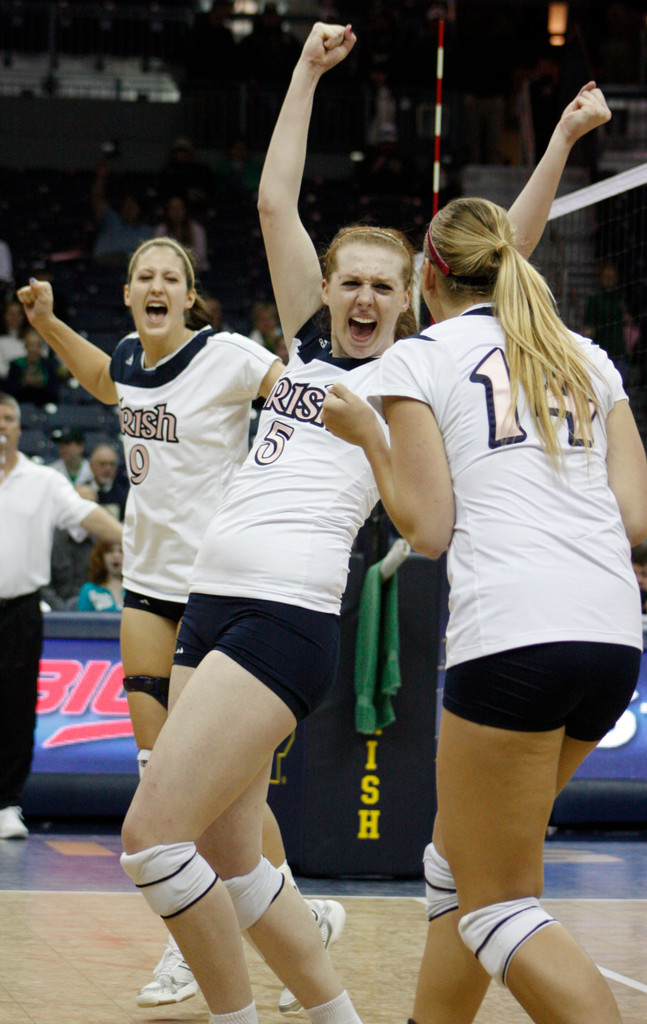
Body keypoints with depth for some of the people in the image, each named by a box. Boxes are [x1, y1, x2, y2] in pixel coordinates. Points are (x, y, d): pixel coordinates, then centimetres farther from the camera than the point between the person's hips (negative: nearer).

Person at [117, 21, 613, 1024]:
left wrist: (562, 141, -2)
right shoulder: (311, 342, 18)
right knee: (225, 860, 8)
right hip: (215, 599, 7)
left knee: (154, 835, -15)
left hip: (290, 614, -7)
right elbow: (275, 204, 18)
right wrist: (307, 73, 18)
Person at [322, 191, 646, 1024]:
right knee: (460, 856, 22)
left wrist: (367, 437, 13)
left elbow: (428, 529, -1)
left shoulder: (419, 357, 6)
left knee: (496, 901, 1)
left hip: (511, 633, -6)